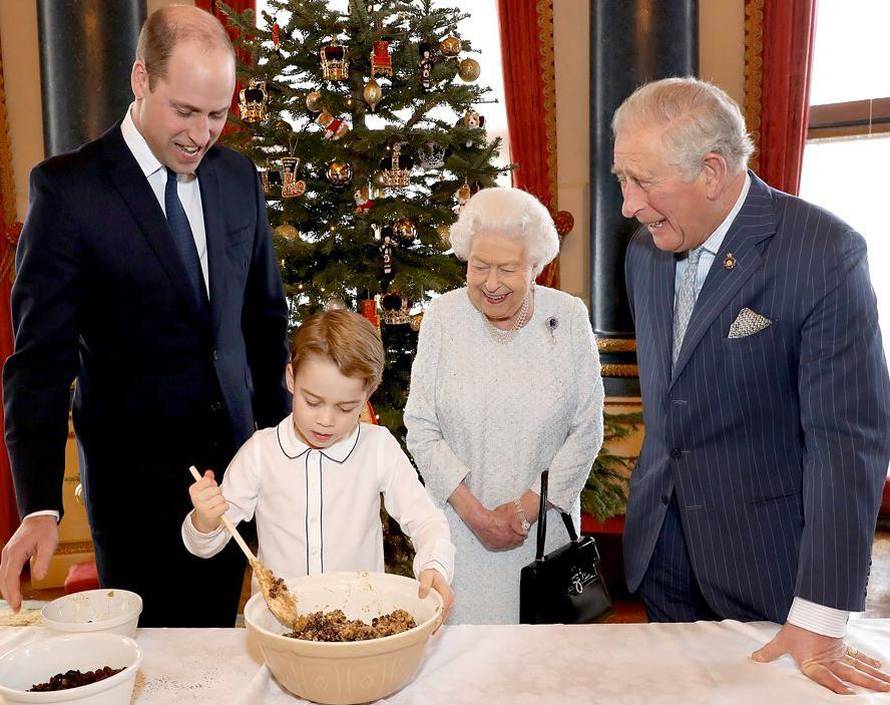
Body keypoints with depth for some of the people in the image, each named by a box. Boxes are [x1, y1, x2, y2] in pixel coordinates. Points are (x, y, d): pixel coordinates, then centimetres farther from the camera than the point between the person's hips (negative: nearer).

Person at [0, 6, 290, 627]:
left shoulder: (239, 178, 3)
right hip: (135, 477, -4)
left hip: (234, 458, 4)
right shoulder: (68, 187, -11)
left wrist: (279, 431, 10)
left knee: (216, 637, 16)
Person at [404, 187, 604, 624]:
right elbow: (421, 429, -6)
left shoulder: (569, 317, -7)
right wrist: (473, 511, -12)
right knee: (464, 622, 10)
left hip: (545, 520, 1)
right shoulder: (443, 317, -7)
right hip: (460, 523, 0)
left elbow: (587, 430, -5)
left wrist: (527, 507, -10)